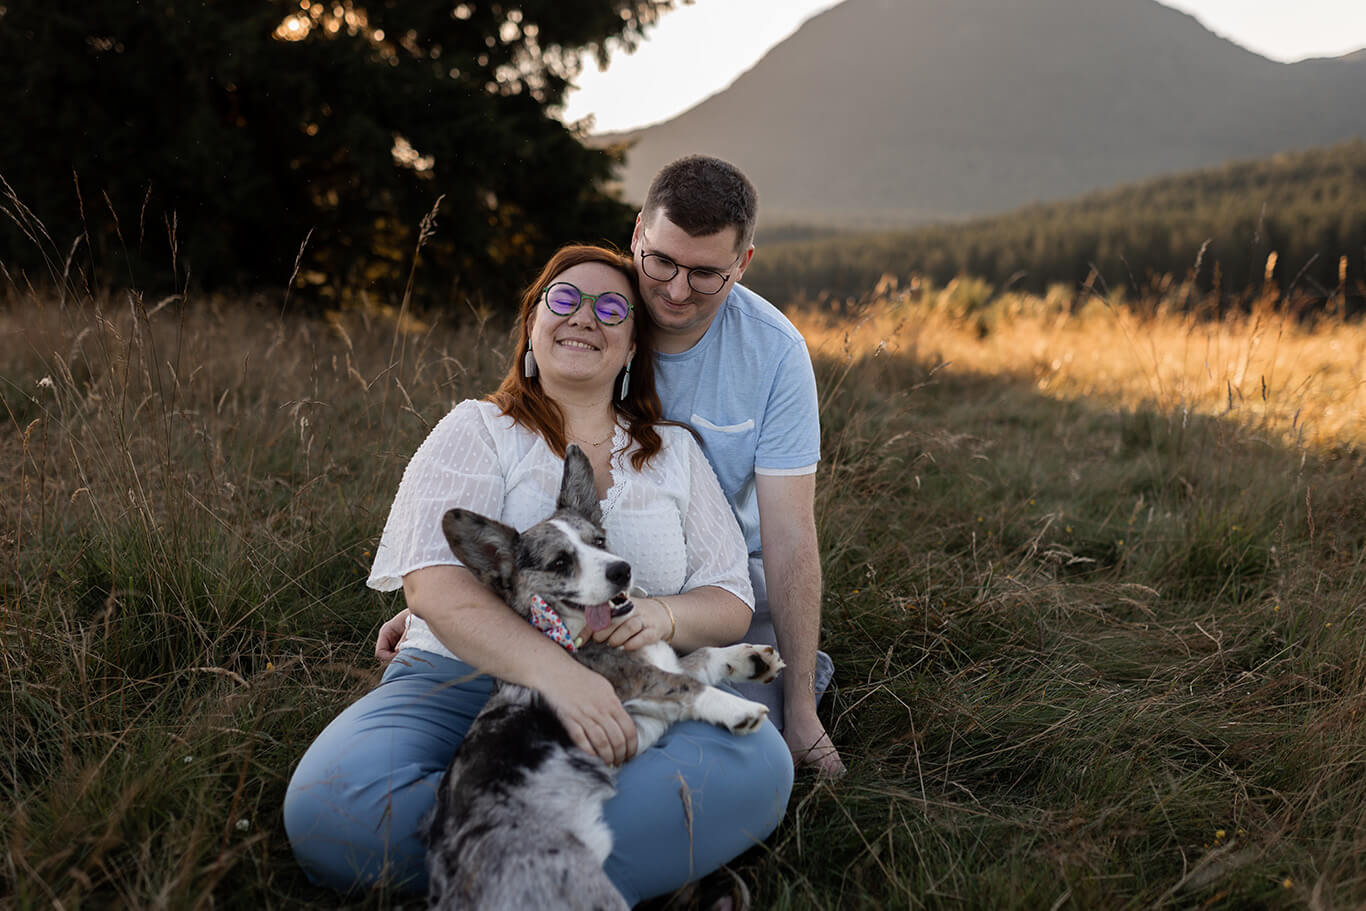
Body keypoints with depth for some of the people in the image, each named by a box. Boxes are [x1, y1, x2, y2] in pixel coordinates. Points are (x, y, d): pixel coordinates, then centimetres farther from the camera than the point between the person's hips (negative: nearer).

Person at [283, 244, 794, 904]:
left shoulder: (675, 453, 17)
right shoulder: (476, 431, 7)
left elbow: (732, 603, 13)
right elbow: (433, 586, -10)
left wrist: (665, 615, -12)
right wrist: (556, 671, -26)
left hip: (630, 699, 2)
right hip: (464, 682, -1)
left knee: (758, 764, -30)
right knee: (331, 805, -32)